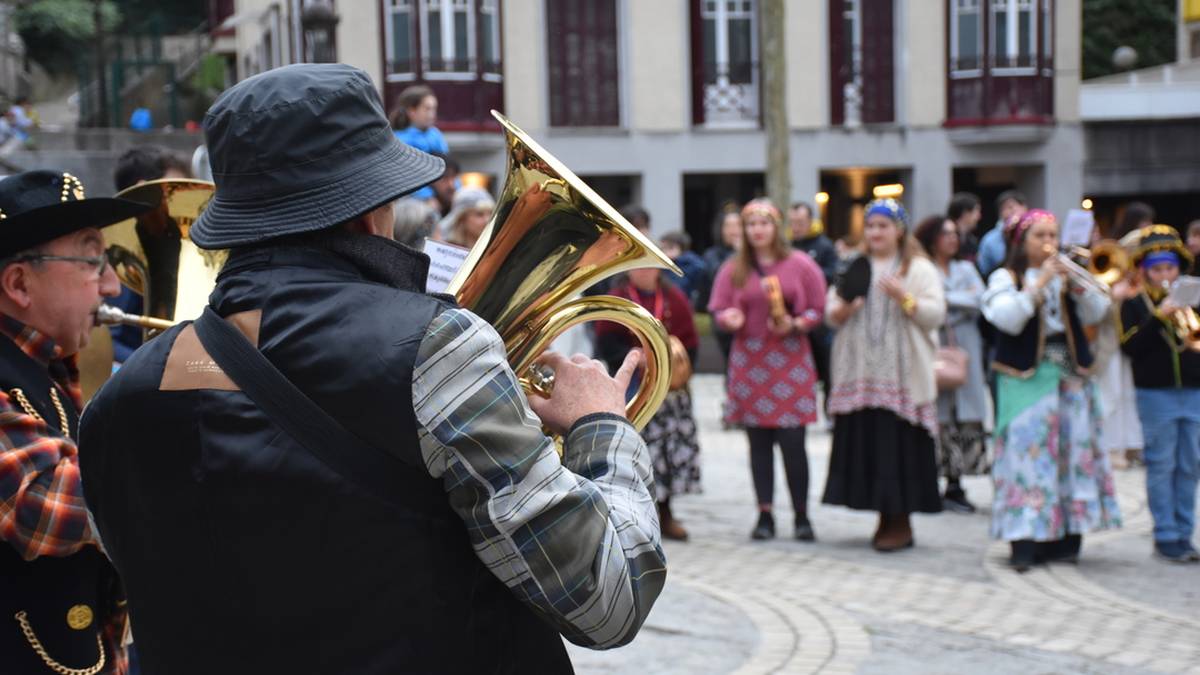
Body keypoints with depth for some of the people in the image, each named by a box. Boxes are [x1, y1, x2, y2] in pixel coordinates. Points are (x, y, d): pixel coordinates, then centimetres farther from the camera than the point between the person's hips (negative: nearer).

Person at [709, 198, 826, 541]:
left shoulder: (800, 265, 4)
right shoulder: (733, 269, 9)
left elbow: (818, 308, 4)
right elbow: (718, 309, 10)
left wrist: (795, 325, -13)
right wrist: (729, 318, -13)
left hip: (790, 360, -2)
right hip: (749, 361, 2)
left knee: (792, 441, -7)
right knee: (759, 442, 3)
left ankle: (802, 515, 5)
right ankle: (765, 514, 10)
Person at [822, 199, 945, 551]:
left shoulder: (919, 268, 3)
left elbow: (936, 314, -6)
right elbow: (831, 313, 13)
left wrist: (904, 298, -20)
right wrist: (843, 308, -9)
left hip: (902, 376, -4)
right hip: (859, 374, 4)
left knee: (898, 447, -6)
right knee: (866, 444, 2)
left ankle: (901, 524, 3)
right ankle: (886, 518, 13)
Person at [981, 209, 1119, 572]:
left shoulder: (1066, 275, 16)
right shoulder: (1006, 278, 3)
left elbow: (1095, 315, 4)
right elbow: (1008, 320, -14)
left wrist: (1078, 285, -11)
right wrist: (1038, 284, -17)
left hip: (1071, 375, 5)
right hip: (1026, 376, -5)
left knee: (1072, 450, 3)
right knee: (1028, 452, -11)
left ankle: (1064, 539, 10)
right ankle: (1024, 543, -12)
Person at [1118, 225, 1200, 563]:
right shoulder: (1134, 304, 1)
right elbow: (1130, 345, -13)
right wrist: (1160, 317, -21)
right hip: (1155, 393, -4)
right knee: (1161, 466, 0)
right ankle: (1165, 537, 5)